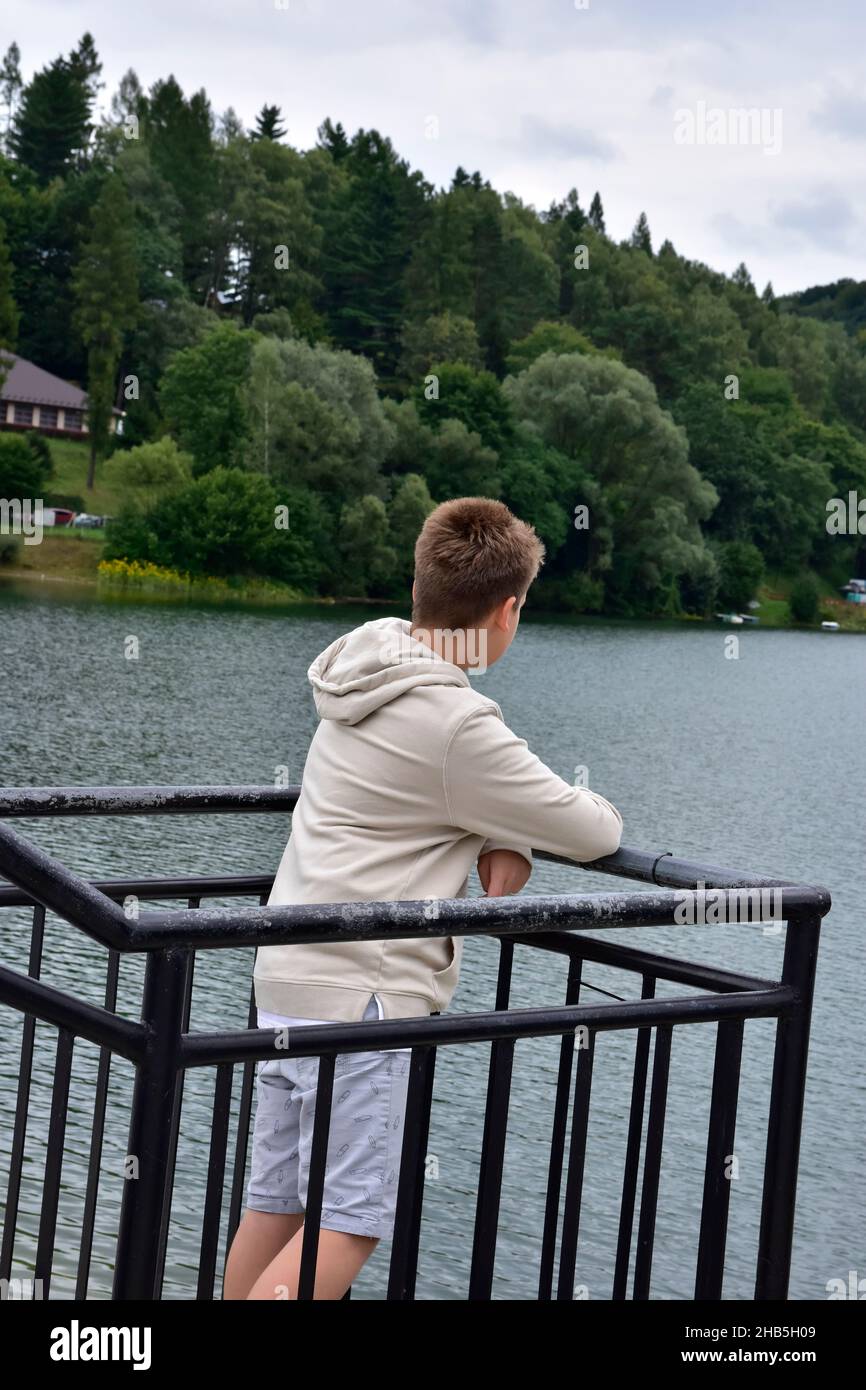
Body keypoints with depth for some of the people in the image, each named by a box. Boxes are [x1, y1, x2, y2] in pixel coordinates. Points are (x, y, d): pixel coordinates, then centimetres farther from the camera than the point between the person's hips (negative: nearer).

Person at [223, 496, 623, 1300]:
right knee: (351, 1224, -3)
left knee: (276, 1203, 14)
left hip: (288, 973, 9)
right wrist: (597, 815, 14)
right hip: (363, 996, -9)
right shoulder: (455, 722, -18)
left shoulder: (370, 666, 8)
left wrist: (506, 844, 0)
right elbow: (592, 834, -9)